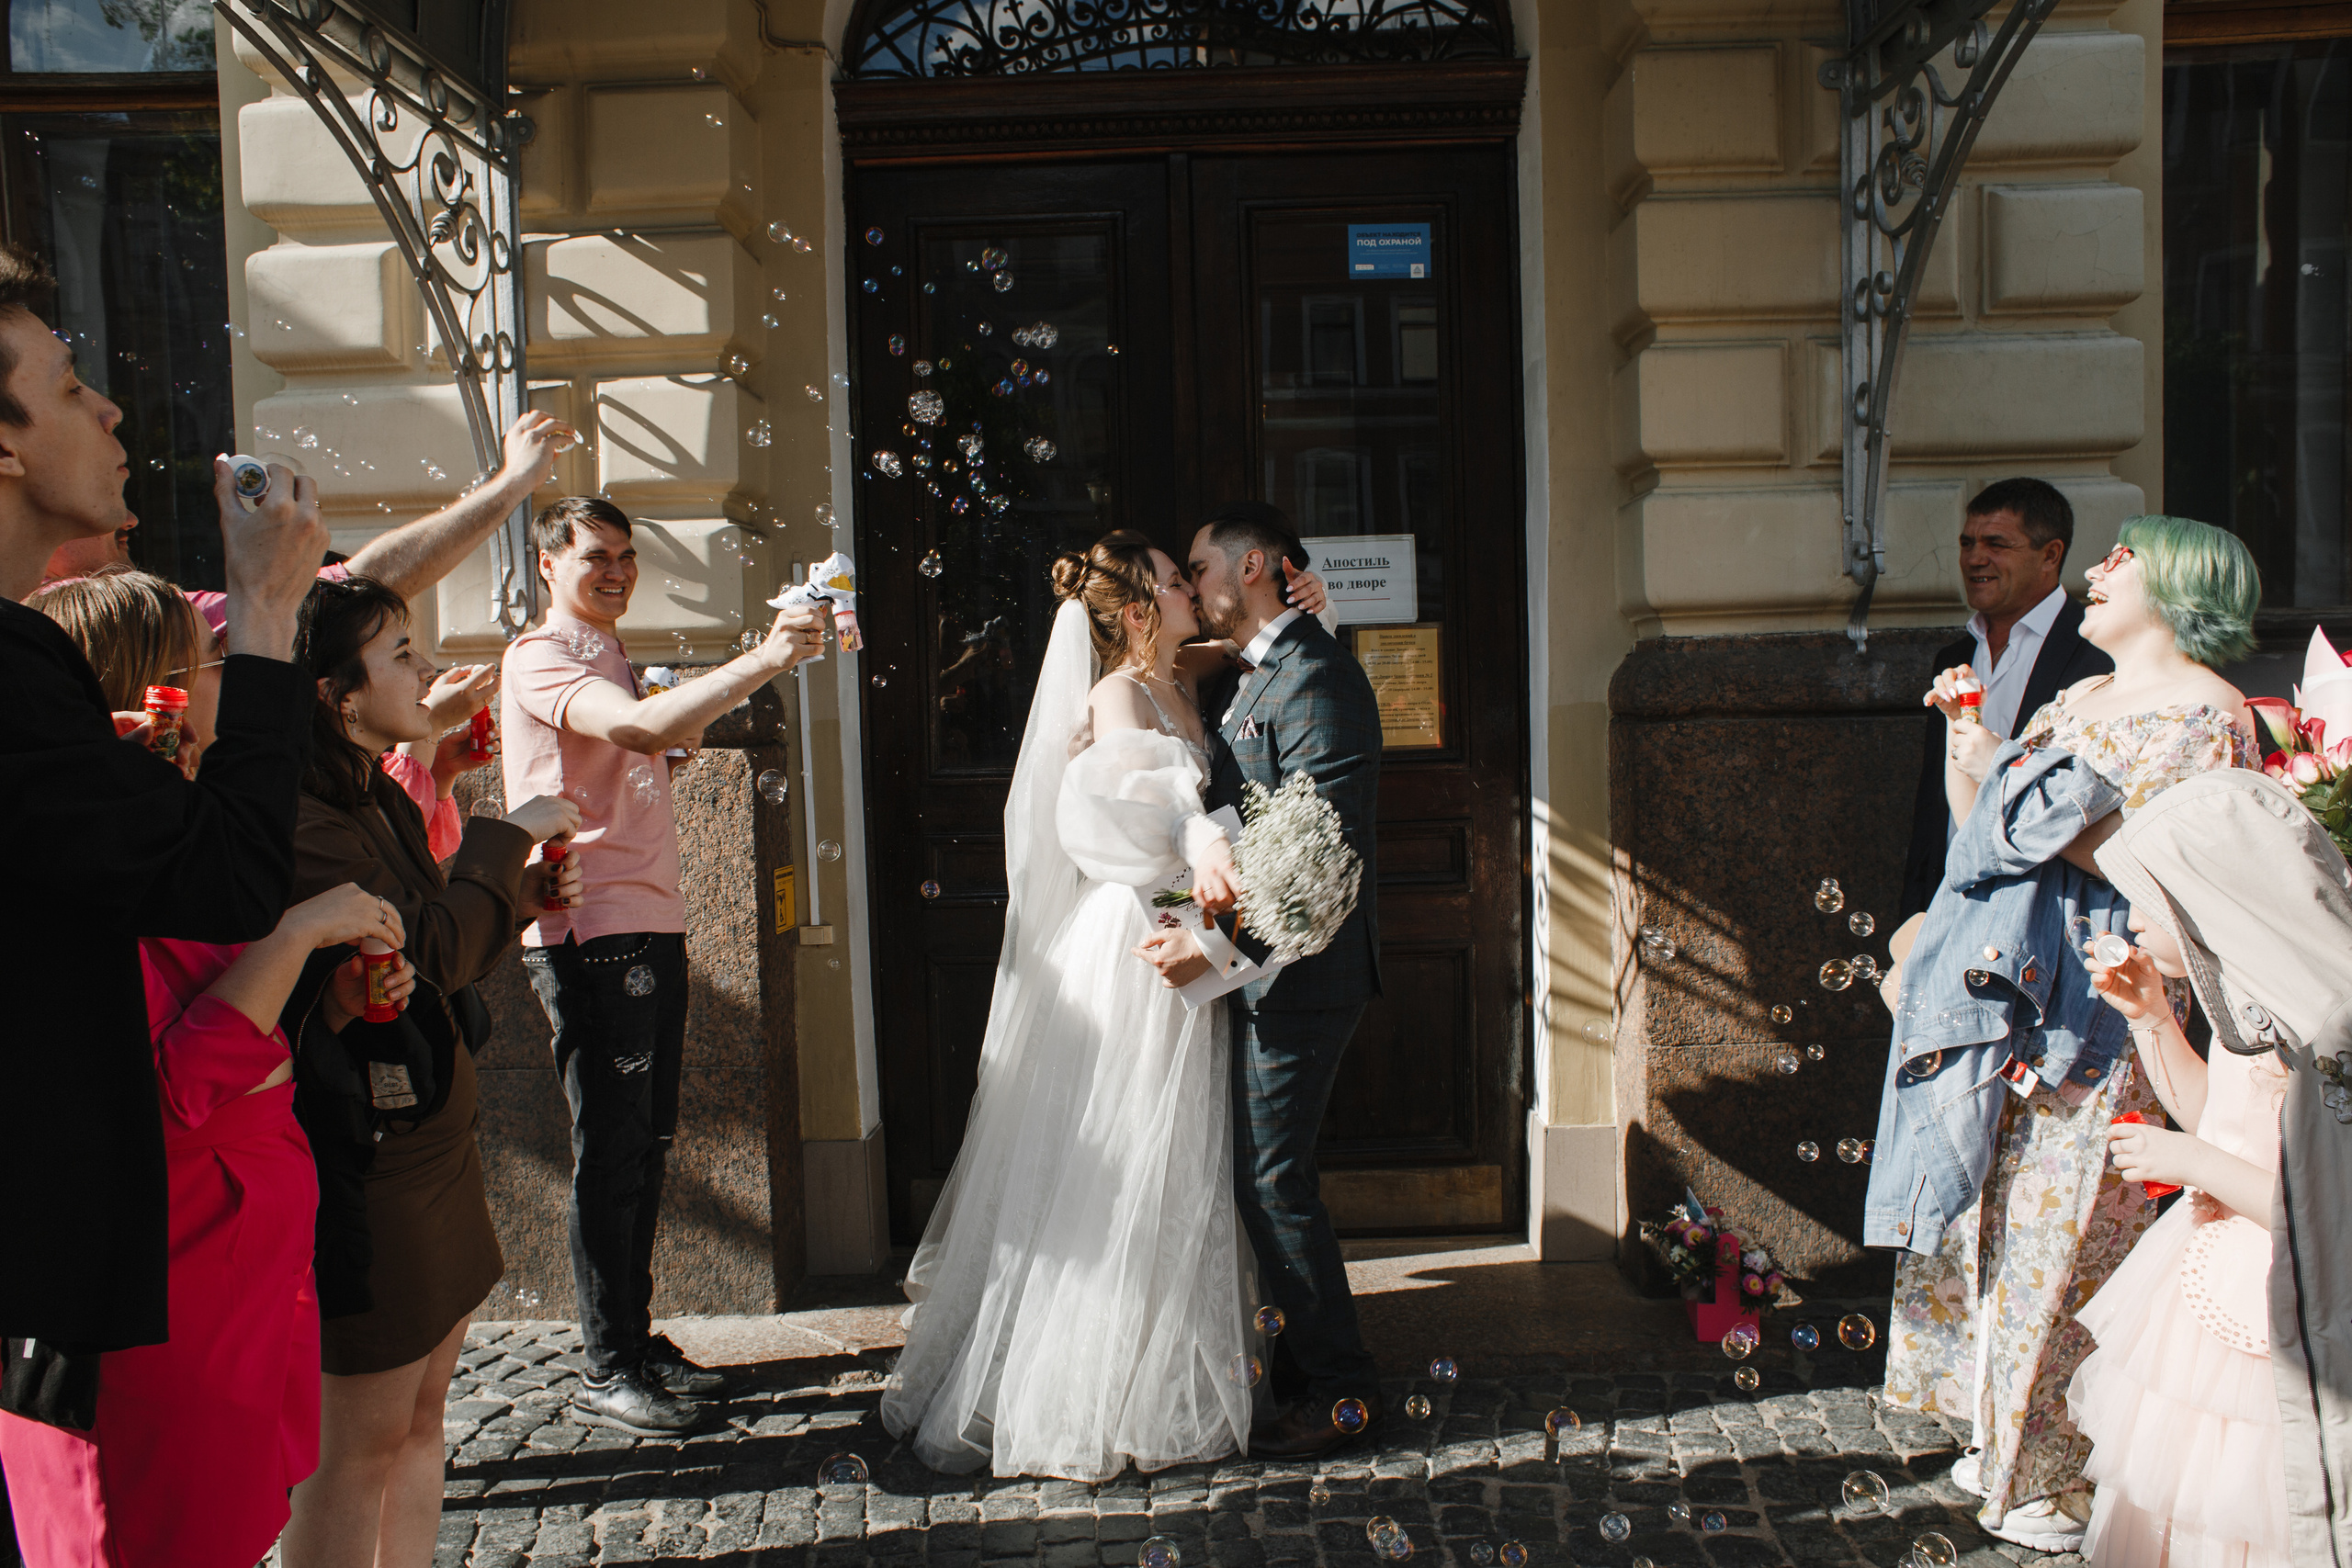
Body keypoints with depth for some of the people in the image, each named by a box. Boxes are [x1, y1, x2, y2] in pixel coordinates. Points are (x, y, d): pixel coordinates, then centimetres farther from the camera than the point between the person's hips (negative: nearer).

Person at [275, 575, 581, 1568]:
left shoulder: (384, 803, 12)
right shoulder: (303, 823, -20)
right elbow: (432, 950, -24)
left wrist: (518, 898, 2)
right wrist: (507, 836, -12)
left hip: (428, 1151, 10)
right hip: (367, 1177, -10)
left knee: (420, 1415, 17)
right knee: (361, 1444, 3)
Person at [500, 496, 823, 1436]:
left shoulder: (612, 661, 22)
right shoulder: (541, 660, -8)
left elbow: (669, 742, 32)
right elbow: (635, 727, -28)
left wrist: (683, 723, 10)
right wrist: (760, 663, -35)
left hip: (649, 931, 9)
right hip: (591, 936, -9)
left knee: (646, 1145, 13)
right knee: (610, 1152, -5)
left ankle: (637, 1340, 23)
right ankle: (607, 1373, 4)